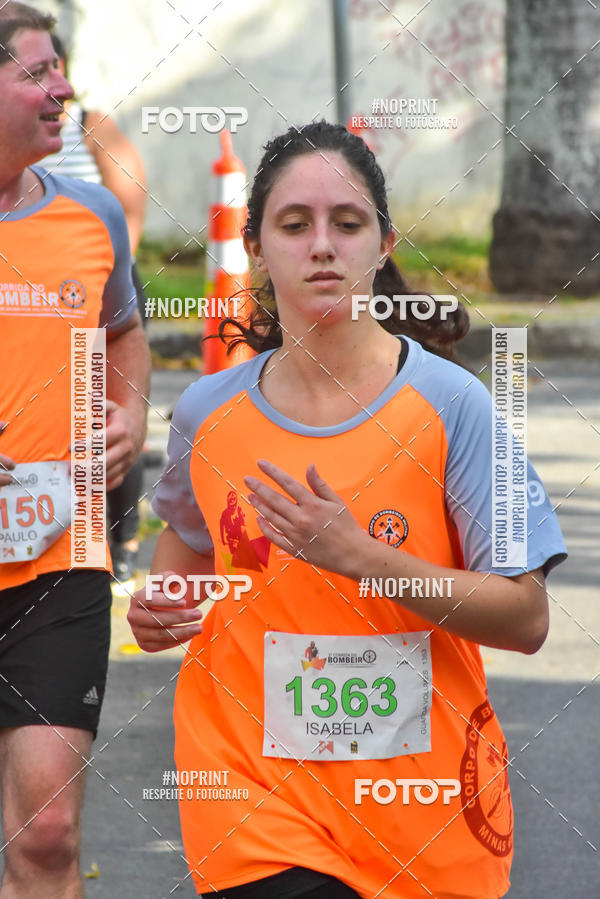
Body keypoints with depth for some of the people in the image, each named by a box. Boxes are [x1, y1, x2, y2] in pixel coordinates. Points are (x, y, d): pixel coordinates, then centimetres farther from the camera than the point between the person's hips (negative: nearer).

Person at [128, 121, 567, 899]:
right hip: (255, 796, 1)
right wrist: (161, 610, 2)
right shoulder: (208, 413, 1)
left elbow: (526, 619, -12)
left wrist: (358, 555, -21)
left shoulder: (450, 403, -8)